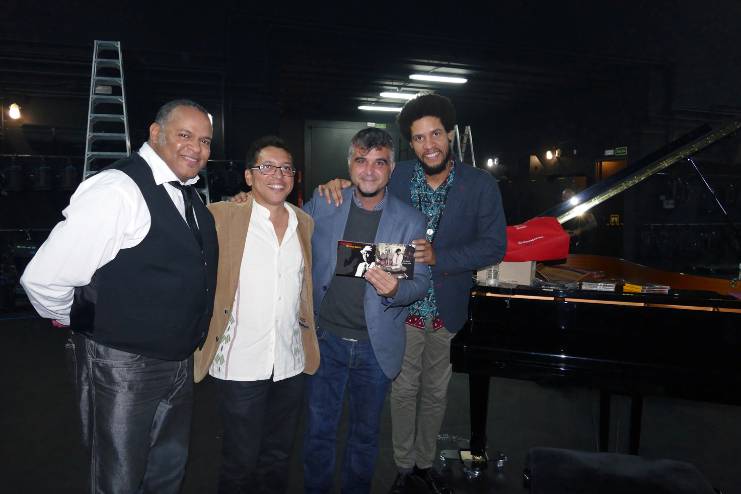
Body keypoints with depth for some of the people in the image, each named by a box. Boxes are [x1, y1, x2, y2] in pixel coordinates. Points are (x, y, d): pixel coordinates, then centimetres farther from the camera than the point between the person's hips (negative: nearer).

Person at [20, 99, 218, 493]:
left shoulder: (188, 195, 5)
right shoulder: (118, 189, -22)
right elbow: (42, 279, -22)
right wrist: (78, 320, -6)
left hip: (178, 362, 8)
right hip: (122, 367, -7)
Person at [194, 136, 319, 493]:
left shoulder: (305, 223, 7)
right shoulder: (221, 216, -7)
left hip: (291, 364, 4)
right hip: (240, 365, -4)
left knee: (278, 458, 19)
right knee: (241, 462, 10)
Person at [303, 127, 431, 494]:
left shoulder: (410, 221, -5)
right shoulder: (322, 204, -3)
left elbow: (421, 282, -4)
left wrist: (395, 289, -26)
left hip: (375, 346, 0)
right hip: (325, 338, 0)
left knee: (365, 434, 18)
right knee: (319, 430, 15)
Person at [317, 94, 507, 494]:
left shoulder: (481, 185, -7)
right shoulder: (396, 177, -6)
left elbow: (494, 246, -11)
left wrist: (439, 258, -25)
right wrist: (336, 184, -19)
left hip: (447, 310, 1)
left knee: (436, 393, 18)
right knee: (403, 391, 12)